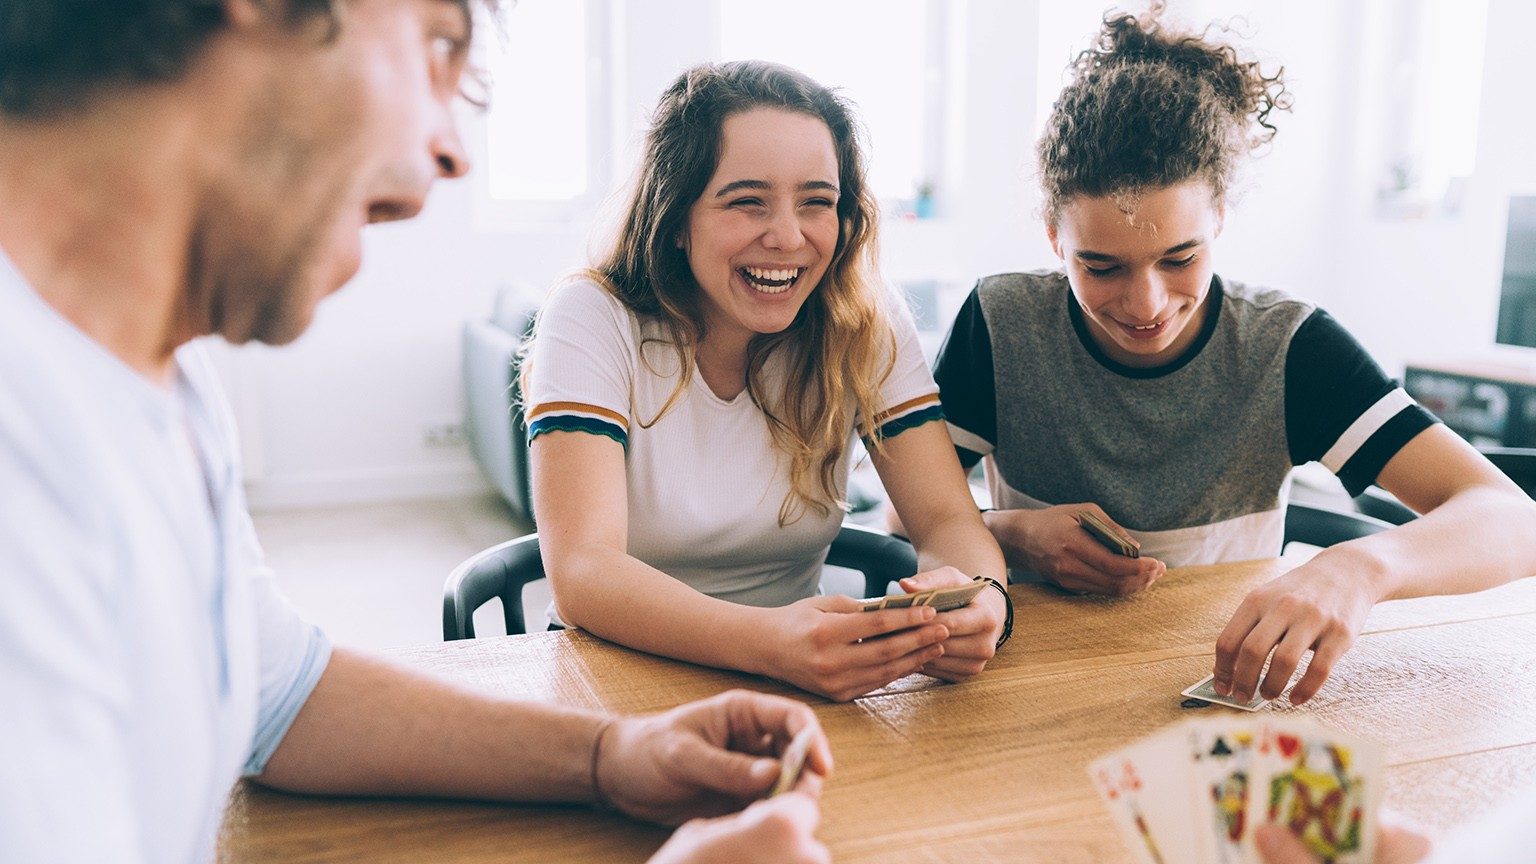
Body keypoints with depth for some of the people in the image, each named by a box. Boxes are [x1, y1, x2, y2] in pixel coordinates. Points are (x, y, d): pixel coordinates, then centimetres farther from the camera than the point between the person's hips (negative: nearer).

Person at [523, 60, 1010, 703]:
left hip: (807, 686, 4)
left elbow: (948, 520, -9)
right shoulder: (591, 324, -14)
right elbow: (580, 573, -25)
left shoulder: (867, 332, -4)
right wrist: (768, 641, -42)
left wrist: (979, 598, -33)